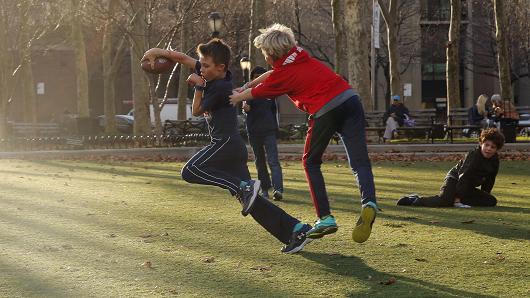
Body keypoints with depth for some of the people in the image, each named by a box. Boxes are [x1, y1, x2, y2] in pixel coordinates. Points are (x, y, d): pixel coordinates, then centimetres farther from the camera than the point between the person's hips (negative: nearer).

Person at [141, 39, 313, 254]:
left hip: (227, 142, -9)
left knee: (190, 171, -24)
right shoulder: (211, 75, 12)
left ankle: (244, 187, -27)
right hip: (234, 147, 9)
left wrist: (199, 85, 3)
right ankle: (296, 230, 0)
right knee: (250, 201, 5)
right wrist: (159, 52, 13)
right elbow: (182, 58, 22)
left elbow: (196, 111, -3)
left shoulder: (221, 87, -12)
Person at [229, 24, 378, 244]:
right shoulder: (299, 55, 20)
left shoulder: (282, 74, 5)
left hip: (325, 112, -6)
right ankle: (369, 202, -28)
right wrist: (247, 85, 44)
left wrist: (235, 97, 42)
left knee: (311, 162, 14)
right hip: (350, 98, 6)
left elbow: (253, 94, 23)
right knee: (359, 162, -2)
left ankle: (325, 218, 9)